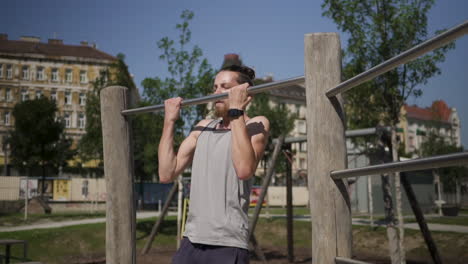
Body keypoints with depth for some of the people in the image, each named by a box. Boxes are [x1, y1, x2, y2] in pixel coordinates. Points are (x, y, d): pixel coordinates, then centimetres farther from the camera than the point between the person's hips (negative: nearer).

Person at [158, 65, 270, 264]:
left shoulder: (255, 126, -2)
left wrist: (236, 111, -18)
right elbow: (167, 174, 8)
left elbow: (244, 169, -23)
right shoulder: (203, 128, 16)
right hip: (191, 241, 6)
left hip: (227, 245, -6)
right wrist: (169, 121, 9)